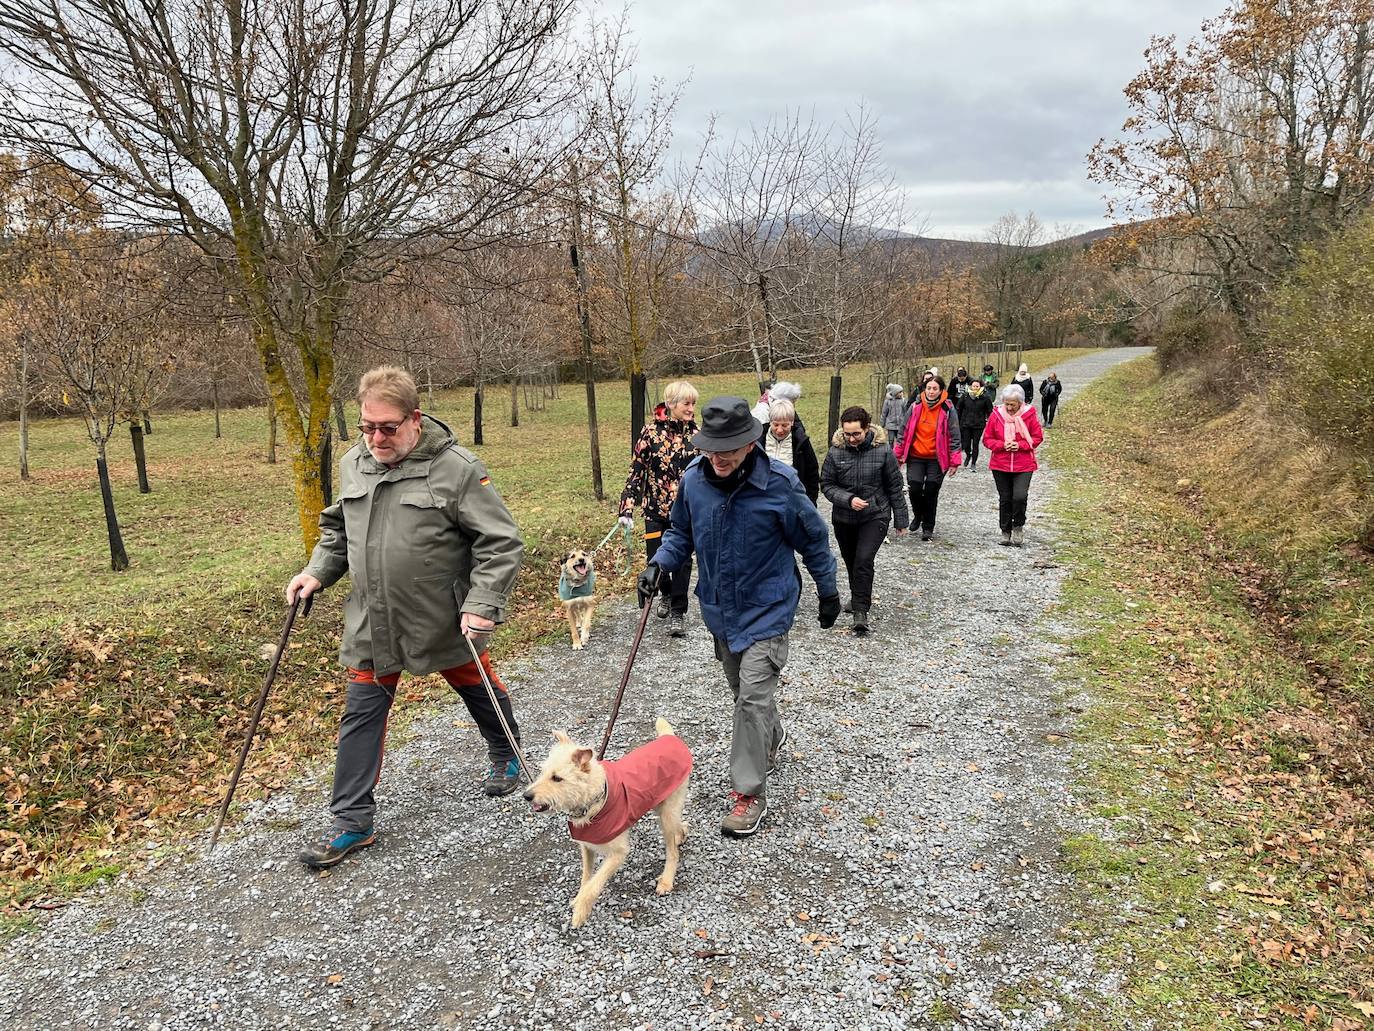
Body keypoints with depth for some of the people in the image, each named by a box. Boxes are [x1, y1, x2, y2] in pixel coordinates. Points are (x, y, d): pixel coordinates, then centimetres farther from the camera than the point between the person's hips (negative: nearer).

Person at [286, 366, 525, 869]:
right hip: (372, 623, 4)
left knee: (479, 692, 18)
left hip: (445, 621, -4)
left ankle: (506, 756, 47)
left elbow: (501, 543, -16)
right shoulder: (352, 465, 0)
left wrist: (482, 605, -23)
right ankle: (351, 821, 18)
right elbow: (338, 529, 18)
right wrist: (316, 572, 2)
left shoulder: (456, 469, -18)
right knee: (361, 716, 6)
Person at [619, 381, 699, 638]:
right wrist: (627, 508, -12)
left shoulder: (695, 433, 0)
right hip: (655, 508, -1)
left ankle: (678, 612, 12)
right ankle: (666, 593, 39)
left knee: (682, 560, -2)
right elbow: (636, 470, -7)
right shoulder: (651, 431, -8)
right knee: (655, 559, 8)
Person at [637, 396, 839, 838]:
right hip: (720, 608, 5)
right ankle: (772, 739, 50)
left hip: (767, 608, -5)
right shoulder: (694, 478, -11)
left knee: (753, 698, -9)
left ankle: (749, 792, 4)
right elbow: (680, 532, 8)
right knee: (744, 690, 21)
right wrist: (659, 565, -10)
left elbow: (813, 538, -6)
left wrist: (828, 592, 4)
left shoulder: (779, 484, -22)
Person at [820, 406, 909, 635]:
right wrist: (848, 500, -20)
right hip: (844, 518, 3)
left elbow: (895, 487, -2)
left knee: (864, 560, -18)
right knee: (851, 562, 17)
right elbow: (827, 485, -3)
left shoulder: (882, 450, -11)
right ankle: (858, 598, 41)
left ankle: (860, 610, -11)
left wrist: (901, 520, 2)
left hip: (875, 516, -3)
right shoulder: (836, 451, -10)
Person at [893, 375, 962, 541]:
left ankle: (928, 527, 18)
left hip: (937, 459, -2)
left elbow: (954, 436, -2)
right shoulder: (915, 407, 1)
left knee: (931, 493, 1)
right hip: (916, 457, 2)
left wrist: (955, 461, -5)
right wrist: (898, 455, 9)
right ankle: (918, 515, 26)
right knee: (915, 489, -6)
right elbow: (905, 432, 9)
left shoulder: (947, 409, -5)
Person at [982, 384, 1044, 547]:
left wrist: (1020, 445, -14)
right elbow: (987, 439, 3)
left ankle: (1018, 526, 7)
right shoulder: (996, 414, -3)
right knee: (1005, 499, 9)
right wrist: (1002, 445, -15)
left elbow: (1038, 437, 2)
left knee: (1020, 496, -17)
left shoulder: (1028, 414, -5)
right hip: (1000, 465, 2)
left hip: (1024, 466, -2)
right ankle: (1006, 532, 23)